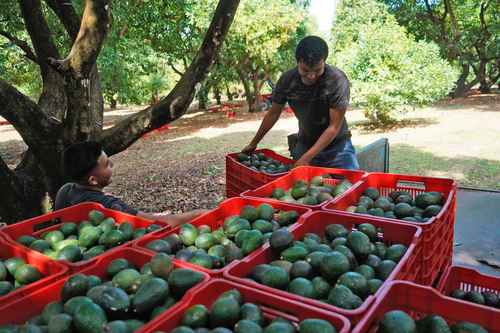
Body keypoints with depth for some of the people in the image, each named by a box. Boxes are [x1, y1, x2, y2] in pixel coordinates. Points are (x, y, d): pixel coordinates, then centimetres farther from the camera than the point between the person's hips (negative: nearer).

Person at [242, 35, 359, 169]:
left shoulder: (338, 80, -24)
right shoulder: (287, 79, -13)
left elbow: (334, 127, -22)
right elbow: (273, 114, 2)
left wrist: (306, 158, -27)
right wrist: (253, 143, 9)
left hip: (336, 146, -2)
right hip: (304, 144, 3)